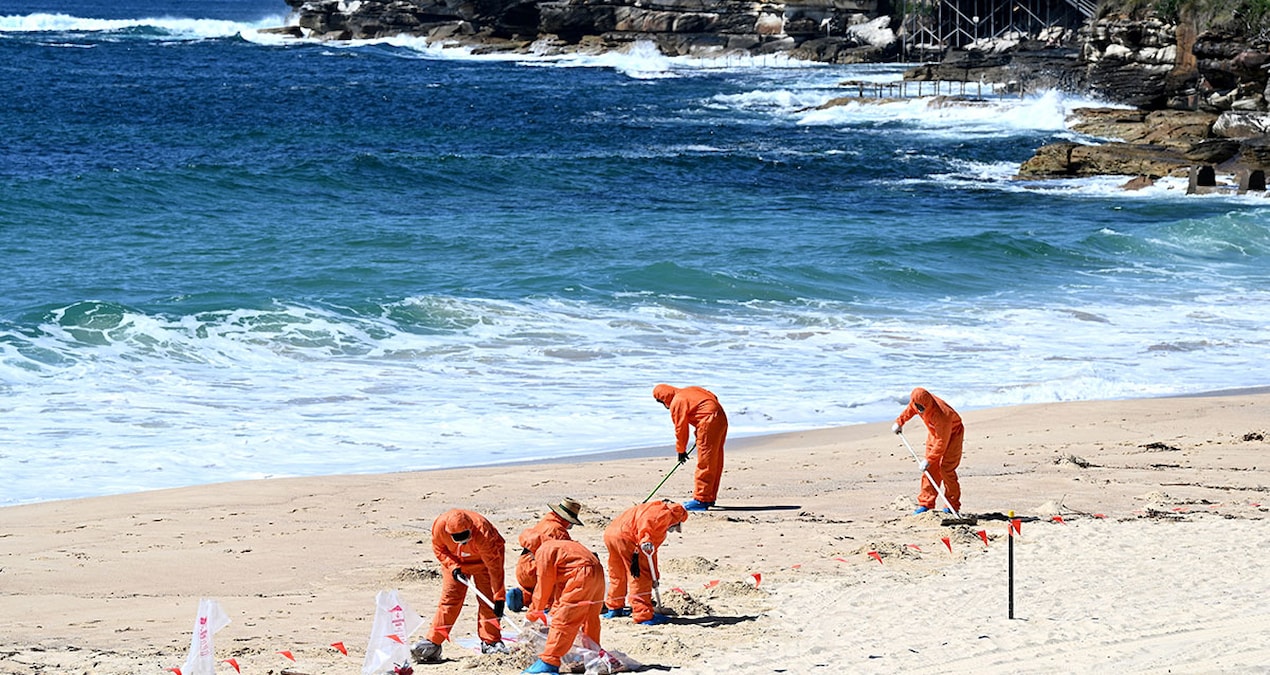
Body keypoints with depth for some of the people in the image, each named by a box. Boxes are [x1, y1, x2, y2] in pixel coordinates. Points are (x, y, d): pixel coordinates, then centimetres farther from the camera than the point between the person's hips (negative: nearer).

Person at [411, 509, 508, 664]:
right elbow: (439, 549, -10)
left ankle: (491, 642, -5)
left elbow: (494, 565, -36)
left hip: (481, 559, -2)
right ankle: (432, 643, -3)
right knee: (449, 598, -5)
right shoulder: (440, 525, -32)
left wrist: (499, 597, -37)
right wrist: (453, 567, -24)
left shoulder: (483, 533, -41)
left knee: (488, 599, -12)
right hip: (454, 561, 2)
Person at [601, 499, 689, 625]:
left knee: (618, 576, 26)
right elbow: (646, 520, -17)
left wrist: (654, 577, 38)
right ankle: (643, 615, -4)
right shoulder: (667, 513, 6)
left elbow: (652, 551, 37)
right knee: (640, 577, -4)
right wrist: (645, 540, -29)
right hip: (625, 537, -10)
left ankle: (613, 608, 41)